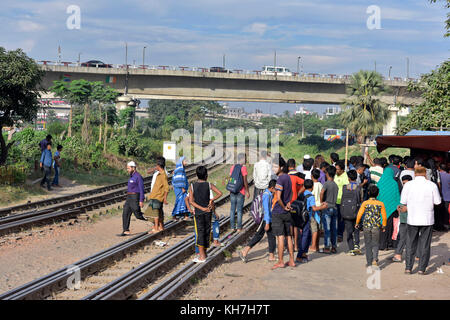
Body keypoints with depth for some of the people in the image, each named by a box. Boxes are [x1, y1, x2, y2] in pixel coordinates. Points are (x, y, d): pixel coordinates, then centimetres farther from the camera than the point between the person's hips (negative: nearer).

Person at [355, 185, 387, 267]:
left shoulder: (365, 203, -4)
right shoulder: (380, 204, -2)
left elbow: (359, 214, -5)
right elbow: (384, 216, 2)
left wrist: (357, 224, 10)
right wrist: (383, 226, 16)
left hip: (366, 226, 0)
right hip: (376, 227, 0)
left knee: (368, 244, 10)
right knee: (375, 244, 12)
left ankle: (369, 263, 11)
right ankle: (375, 259, -10)